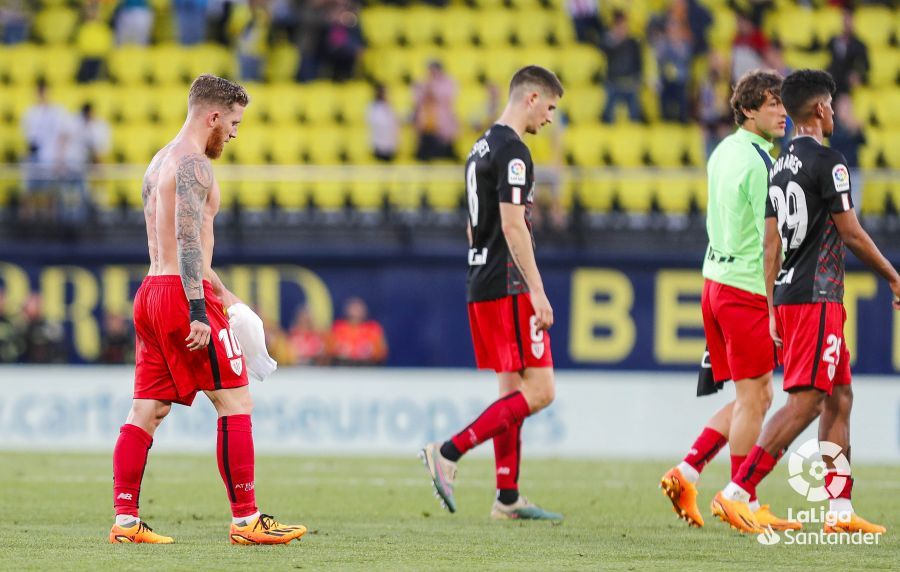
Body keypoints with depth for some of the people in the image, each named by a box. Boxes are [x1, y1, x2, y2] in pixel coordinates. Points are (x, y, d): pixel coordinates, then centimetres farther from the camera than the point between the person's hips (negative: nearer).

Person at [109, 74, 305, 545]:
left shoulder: (161, 161, 21)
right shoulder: (193, 164, -11)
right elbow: (188, 241, -20)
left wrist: (222, 294, 29)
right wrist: (199, 312, -25)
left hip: (151, 292, 10)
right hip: (183, 293, -10)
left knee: (147, 411, 8)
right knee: (236, 403, -5)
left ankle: (125, 520, 4)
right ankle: (246, 520, -6)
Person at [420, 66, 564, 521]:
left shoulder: (482, 149, 17)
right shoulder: (512, 151, -13)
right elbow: (513, 226, -20)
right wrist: (537, 291, -20)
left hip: (481, 285, 10)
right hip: (510, 287, -10)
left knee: (513, 391, 11)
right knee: (538, 391, -9)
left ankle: (508, 498, 11)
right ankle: (449, 453, -14)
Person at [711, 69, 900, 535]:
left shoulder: (780, 167, 15)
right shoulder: (827, 161, -11)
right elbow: (851, 234, -11)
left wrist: (773, 313, 18)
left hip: (786, 297, 9)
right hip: (817, 296, -9)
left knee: (839, 399, 11)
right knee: (805, 402, -11)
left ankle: (840, 509, 9)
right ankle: (737, 492, -17)